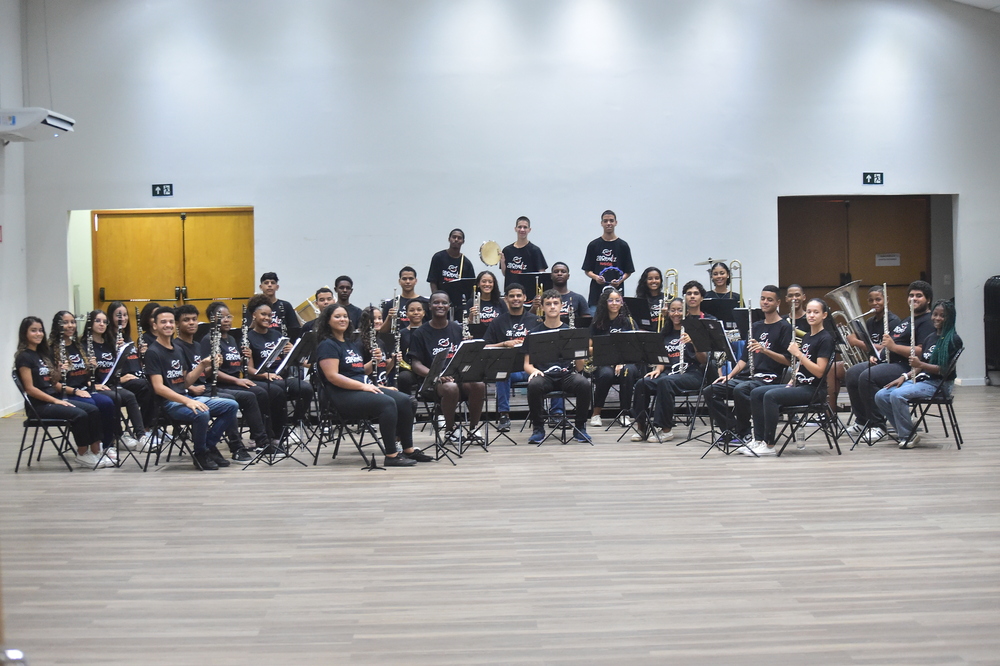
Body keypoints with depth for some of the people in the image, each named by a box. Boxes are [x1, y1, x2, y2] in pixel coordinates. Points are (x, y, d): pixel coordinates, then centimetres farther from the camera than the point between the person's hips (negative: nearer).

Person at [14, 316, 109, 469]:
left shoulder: (43, 354, 17)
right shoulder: (24, 357, -9)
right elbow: (30, 389, -15)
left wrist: (74, 391, 2)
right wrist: (55, 400, -18)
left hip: (55, 399, 8)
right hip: (40, 405, -8)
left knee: (93, 410, -12)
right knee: (80, 415, -28)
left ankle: (95, 453, -16)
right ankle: (82, 455, -12)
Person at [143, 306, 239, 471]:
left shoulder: (177, 350, 17)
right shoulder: (153, 352, -8)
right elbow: (159, 387, -18)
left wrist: (202, 366, 0)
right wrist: (187, 401, -29)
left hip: (186, 397, 8)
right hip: (169, 403, -8)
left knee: (232, 406, -4)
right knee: (201, 414, -36)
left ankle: (209, 445, 4)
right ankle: (200, 454, -13)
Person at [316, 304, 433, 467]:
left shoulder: (352, 345, 20)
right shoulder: (327, 345, -6)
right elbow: (332, 376, -17)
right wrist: (363, 386, -19)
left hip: (364, 388, 9)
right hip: (343, 395, -9)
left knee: (404, 401, -9)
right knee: (388, 403, -30)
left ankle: (408, 449, -4)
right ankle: (391, 455, -26)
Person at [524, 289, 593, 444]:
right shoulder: (534, 334, 9)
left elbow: (579, 368, 5)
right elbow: (527, 364, 8)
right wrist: (533, 370, -15)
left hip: (567, 375, 0)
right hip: (544, 376, 0)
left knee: (584, 384, -32)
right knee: (533, 385, -35)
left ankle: (580, 427, -12)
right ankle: (538, 428, -15)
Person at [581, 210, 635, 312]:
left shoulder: (623, 246, 5)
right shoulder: (593, 245, 8)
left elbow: (628, 271, 6)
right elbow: (587, 270, 9)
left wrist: (620, 280, -14)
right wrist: (595, 277, -12)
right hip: (596, 293, 1)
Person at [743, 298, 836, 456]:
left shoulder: (825, 339, -10)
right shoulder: (807, 337, 16)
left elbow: (819, 371, -18)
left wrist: (798, 353, -21)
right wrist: (791, 382, 3)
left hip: (813, 389, -9)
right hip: (799, 384, 9)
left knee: (770, 396, -28)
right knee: (756, 393, -4)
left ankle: (769, 446, -22)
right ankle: (758, 440, -6)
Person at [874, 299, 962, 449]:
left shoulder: (953, 340, -6)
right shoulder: (930, 338, 17)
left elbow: (945, 370, -14)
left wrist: (921, 365, -24)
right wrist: (905, 377, 2)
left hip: (939, 384, -8)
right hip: (920, 379, 8)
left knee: (897, 395, -30)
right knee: (880, 396, -9)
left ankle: (909, 435, -17)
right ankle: (902, 430, 1)